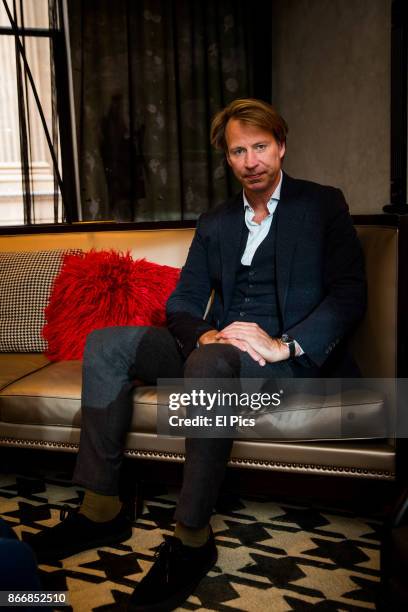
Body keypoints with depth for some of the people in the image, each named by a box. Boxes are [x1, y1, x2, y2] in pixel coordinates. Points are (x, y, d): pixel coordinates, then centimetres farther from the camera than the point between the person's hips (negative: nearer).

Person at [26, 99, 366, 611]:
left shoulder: (322, 205, 5)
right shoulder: (214, 223, 18)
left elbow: (349, 293, -8)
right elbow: (182, 303, 10)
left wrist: (285, 344, -23)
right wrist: (204, 334, -14)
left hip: (290, 358, -5)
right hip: (217, 348, 6)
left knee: (209, 364, -38)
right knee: (105, 344, -10)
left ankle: (192, 539, -25)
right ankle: (100, 509, -10)